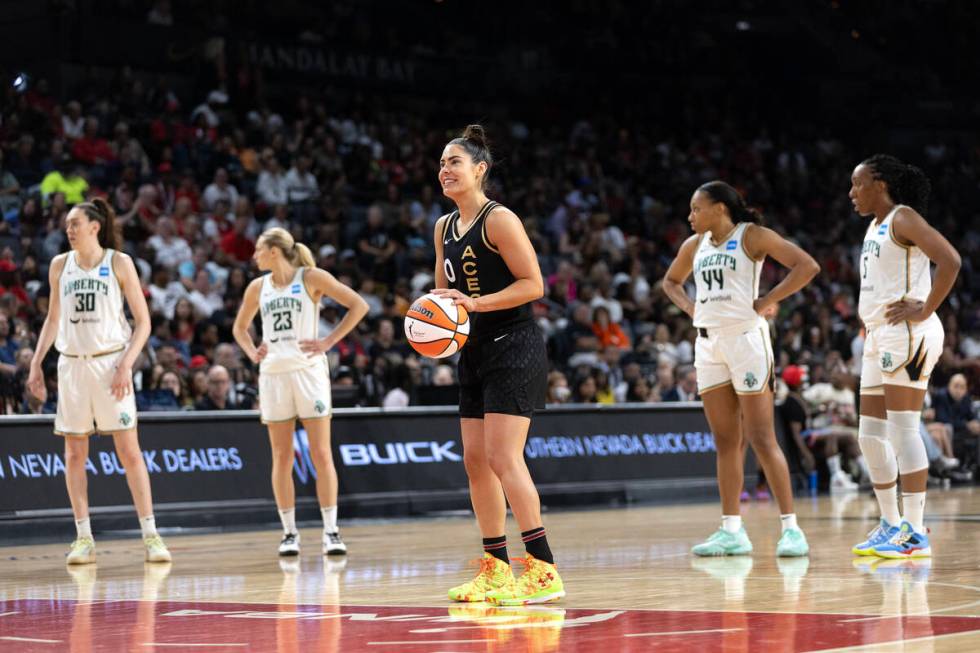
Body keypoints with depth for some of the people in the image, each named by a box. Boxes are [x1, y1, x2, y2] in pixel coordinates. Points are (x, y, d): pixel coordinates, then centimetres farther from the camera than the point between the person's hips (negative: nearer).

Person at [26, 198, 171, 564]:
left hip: (110, 363, -4)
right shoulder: (60, 265, 9)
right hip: (72, 365, 4)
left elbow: (143, 320, -2)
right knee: (74, 454, 3)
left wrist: (126, 365, -12)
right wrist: (36, 363, 10)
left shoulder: (118, 263, -2)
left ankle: (150, 535, -3)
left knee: (129, 451, -6)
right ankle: (84, 538, 8)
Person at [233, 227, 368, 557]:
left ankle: (331, 531, -4)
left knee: (321, 453, -6)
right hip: (273, 373, 4)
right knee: (282, 458, 3)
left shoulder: (311, 278, -1)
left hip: (308, 370, -4)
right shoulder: (258, 287, 13)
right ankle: (289, 533, 8)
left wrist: (329, 341, -10)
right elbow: (240, 327, 28)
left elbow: (358, 305, -4)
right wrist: (252, 352, 9)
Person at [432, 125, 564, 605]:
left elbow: (533, 284, -16)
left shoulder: (499, 220, -12)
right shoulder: (444, 227, 13)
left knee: (503, 458, -16)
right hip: (476, 351, 9)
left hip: (513, 348, -9)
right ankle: (496, 569, 16)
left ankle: (543, 570, -14)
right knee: (475, 460, 8)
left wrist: (476, 303, -22)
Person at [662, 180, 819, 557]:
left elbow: (807, 266, -13)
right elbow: (670, 281, 32)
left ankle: (791, 528, -6)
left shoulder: (751, 236, -5)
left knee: (761, 439, -9)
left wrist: (767, 301, -15)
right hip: (708, 341, 7)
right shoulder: (694, 245, 14)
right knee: (725, 442, 7)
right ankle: (731, 530, 10)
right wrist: (687, 305, 12)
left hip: (745, 337, -6)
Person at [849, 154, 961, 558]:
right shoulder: (875, 226, 19)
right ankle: (891, 525, 17)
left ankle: (915, 533, -11)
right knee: (870, 436, 10)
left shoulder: (904, 219, -9)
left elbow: (950, 260, -22)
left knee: (903, 431, -12)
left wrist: (925, 310, -19)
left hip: (907, 335, -10)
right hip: (879, 338, 10)